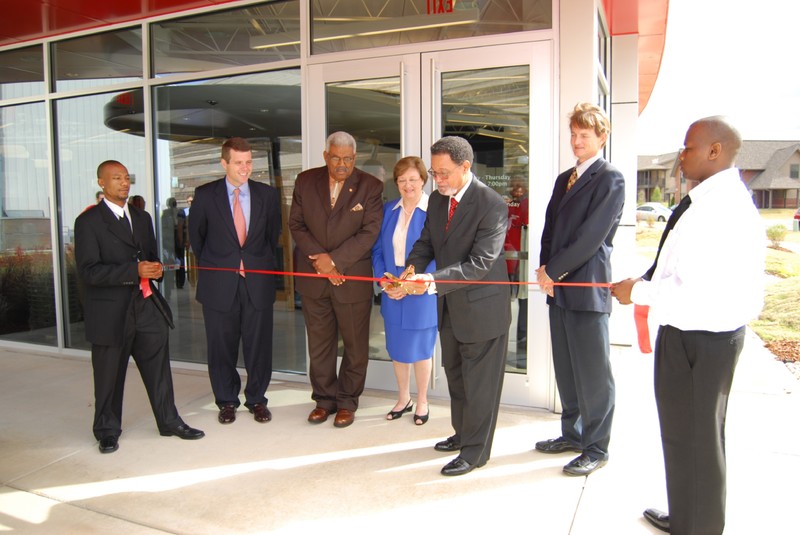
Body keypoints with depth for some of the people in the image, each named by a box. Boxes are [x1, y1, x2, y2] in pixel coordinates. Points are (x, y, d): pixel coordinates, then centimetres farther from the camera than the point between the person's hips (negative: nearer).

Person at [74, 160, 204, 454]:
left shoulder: (142, 217, 14)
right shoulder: (88, 221, -7)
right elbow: (88, 271, -14)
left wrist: (156, 269, -2)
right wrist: (134, 271, -24)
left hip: (147, 307, 5)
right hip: (110, 312, -5)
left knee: (159, 368, 9)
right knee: (109, 376, 9)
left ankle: (169, 421, 23)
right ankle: (107, 431, 27)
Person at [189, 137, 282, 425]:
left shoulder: (268, 195, 3)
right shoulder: (205, 195, -1)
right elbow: (196, 236, 10)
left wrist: (266, 266, 10)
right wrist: (209, 267, 11)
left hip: (258, 282, 1)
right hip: (219, 284, -1)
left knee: (259, 345, 7)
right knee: (221, 347, 9)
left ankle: (257, 399, 24)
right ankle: (226, 401, 27)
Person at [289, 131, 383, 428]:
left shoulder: (370, 186, -6)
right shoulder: (305, 181, 3)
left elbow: (369, 232, -12)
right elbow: (296, 225, 1)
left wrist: (334, 260, -18)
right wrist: (319, 259, -11)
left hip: (353, 277, -2)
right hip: (312, 277, 3)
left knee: (355, 345, 8)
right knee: (319, 343, 12)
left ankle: (347, 401, 25)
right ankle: (324, 398, 28)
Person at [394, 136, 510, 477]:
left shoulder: (491, 205, -21)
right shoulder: (437, 199, 2)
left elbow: (480, 263, -26)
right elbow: (426, 243, 6)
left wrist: (432, 281, -34)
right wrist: (409, 272, -13)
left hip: (481, 307, -8)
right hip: (449, 307, 8)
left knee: (479, 382, 6)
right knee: (455, 375, 22)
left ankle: (475, 450, 22)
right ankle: (462, 433, 42)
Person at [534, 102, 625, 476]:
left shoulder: (610, 179, -7)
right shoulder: (564, 179, 18)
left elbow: (592, 235, -15)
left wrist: (553, 270, -12)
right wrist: (545, 270, 1)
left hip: (587, 287, -8)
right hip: (559, 287, 8)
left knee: (593, 372, 2)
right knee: (565, 369, 15)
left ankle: (596, 447, 15)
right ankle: (572, 433, 30)